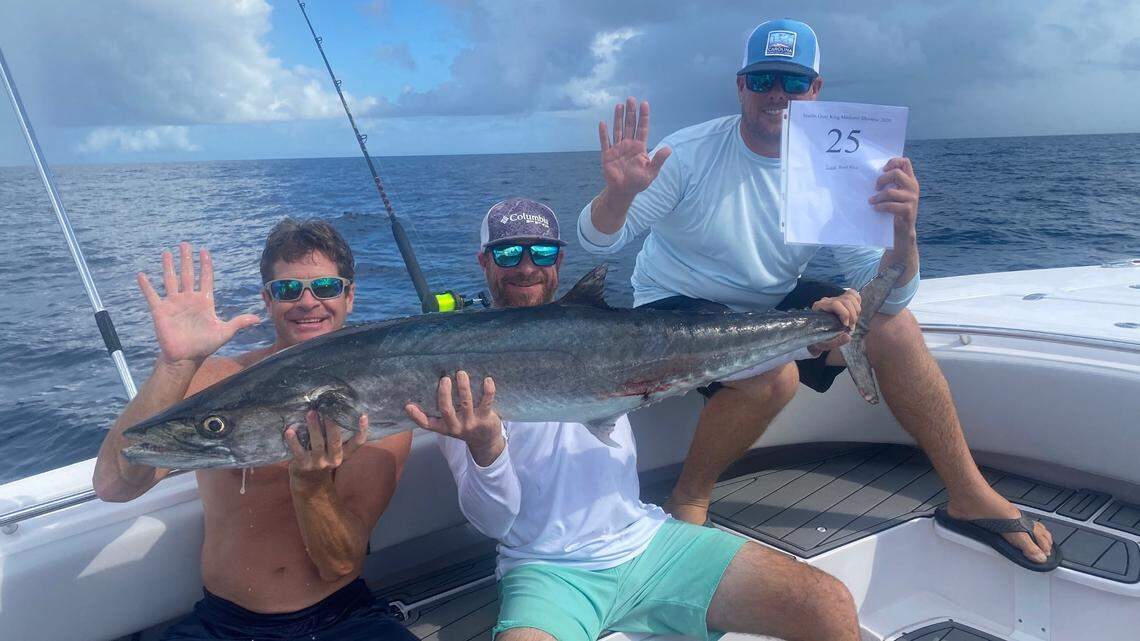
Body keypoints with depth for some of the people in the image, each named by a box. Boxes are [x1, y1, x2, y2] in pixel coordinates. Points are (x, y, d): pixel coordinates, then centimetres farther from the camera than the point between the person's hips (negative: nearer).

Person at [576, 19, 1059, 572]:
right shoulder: (690, 153, -16)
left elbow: (885, 293, -12)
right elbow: (597, 240, -19)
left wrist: (904, 233, -33)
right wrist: (618, 193, -41)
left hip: (773, 306, 5)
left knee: (894, 328, -11)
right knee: (773, 375, -33)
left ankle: (971, 498, 6)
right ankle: (687, 501, -6)